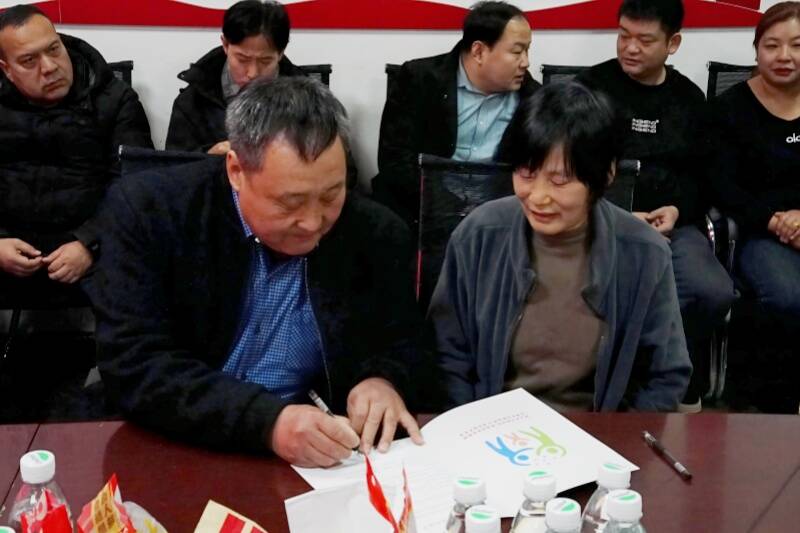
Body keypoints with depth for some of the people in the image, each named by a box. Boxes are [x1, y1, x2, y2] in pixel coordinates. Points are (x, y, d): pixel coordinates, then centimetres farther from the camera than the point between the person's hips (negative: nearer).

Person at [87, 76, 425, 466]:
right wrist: (267, 420, -27)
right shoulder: (147, 212, -11)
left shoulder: (377, 234, -4)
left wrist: (383, 380, -13)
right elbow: (132, 365, -17)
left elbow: (401, 346, 10)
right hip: (174, 452, -1)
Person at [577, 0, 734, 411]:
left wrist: (679, 211, -5)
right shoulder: (591, 87, 3)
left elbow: (703, 175, 17)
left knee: (715, 293, -25)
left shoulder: (689, 98, 14)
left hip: (673, 223, 3)